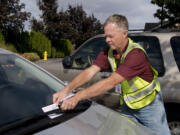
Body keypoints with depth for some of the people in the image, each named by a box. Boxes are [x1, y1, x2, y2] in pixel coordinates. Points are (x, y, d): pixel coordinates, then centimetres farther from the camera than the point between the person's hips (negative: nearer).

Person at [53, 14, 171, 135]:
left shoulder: (136, 54, -32)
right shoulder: (108, 52, -9)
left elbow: (111, 82, -39)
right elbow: (90, 72, -18)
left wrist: (77, 97, -42)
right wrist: (66, 90, -33)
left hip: (149, 105, -5)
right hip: (128, 105, 6)